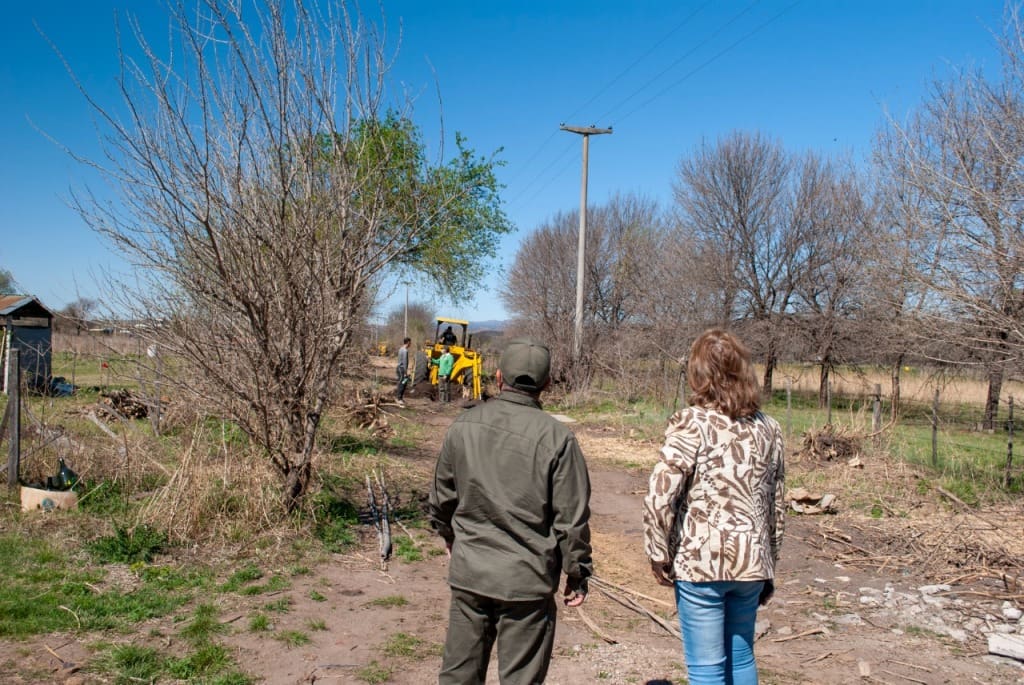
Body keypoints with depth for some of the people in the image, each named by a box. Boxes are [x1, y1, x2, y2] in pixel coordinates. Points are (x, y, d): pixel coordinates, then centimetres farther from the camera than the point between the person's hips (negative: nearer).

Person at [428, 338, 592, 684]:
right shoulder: (557, 437, -15)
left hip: (468, 574, 4)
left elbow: (441, 497, 8)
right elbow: (572, 517, -11)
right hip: (527, 579, -3)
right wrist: (578, 574, 4)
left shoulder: (464, 425, -3)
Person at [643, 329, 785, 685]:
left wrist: (659, 554, -5)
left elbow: (659, 496, -18)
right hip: (751, 562, 5)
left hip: (701, 562, -5)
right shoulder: (768, 428, 5)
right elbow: (776, 505, 11)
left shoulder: (691, 423, -12)